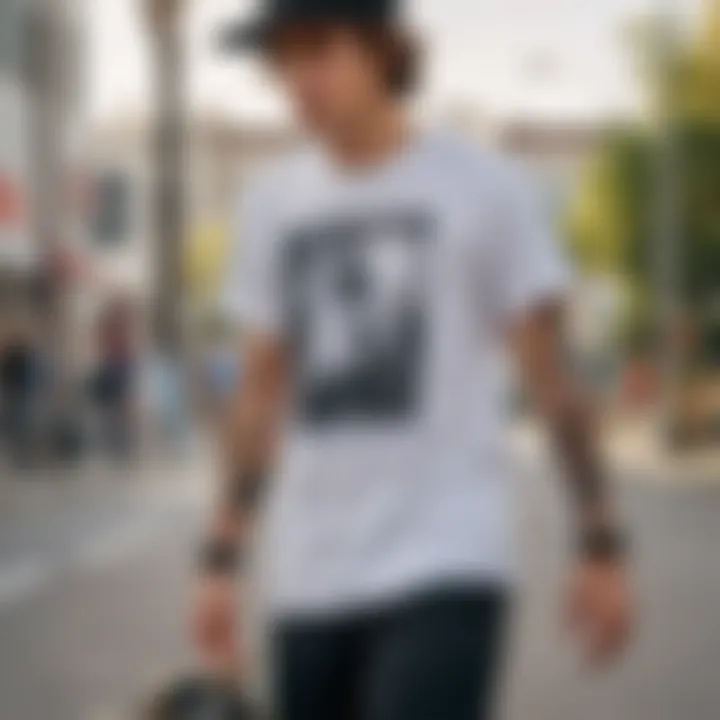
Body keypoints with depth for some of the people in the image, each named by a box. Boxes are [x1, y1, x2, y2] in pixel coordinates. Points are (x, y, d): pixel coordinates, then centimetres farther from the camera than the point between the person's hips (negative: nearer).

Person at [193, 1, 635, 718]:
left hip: (444, 568, -5)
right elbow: (261, 393, 14)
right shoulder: (271, 205, 9)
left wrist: (600, 543, -2)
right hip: (306, 579, 5)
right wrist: (221, 559, 12)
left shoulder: (483, 186, -4)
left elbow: (549, 372, -1)